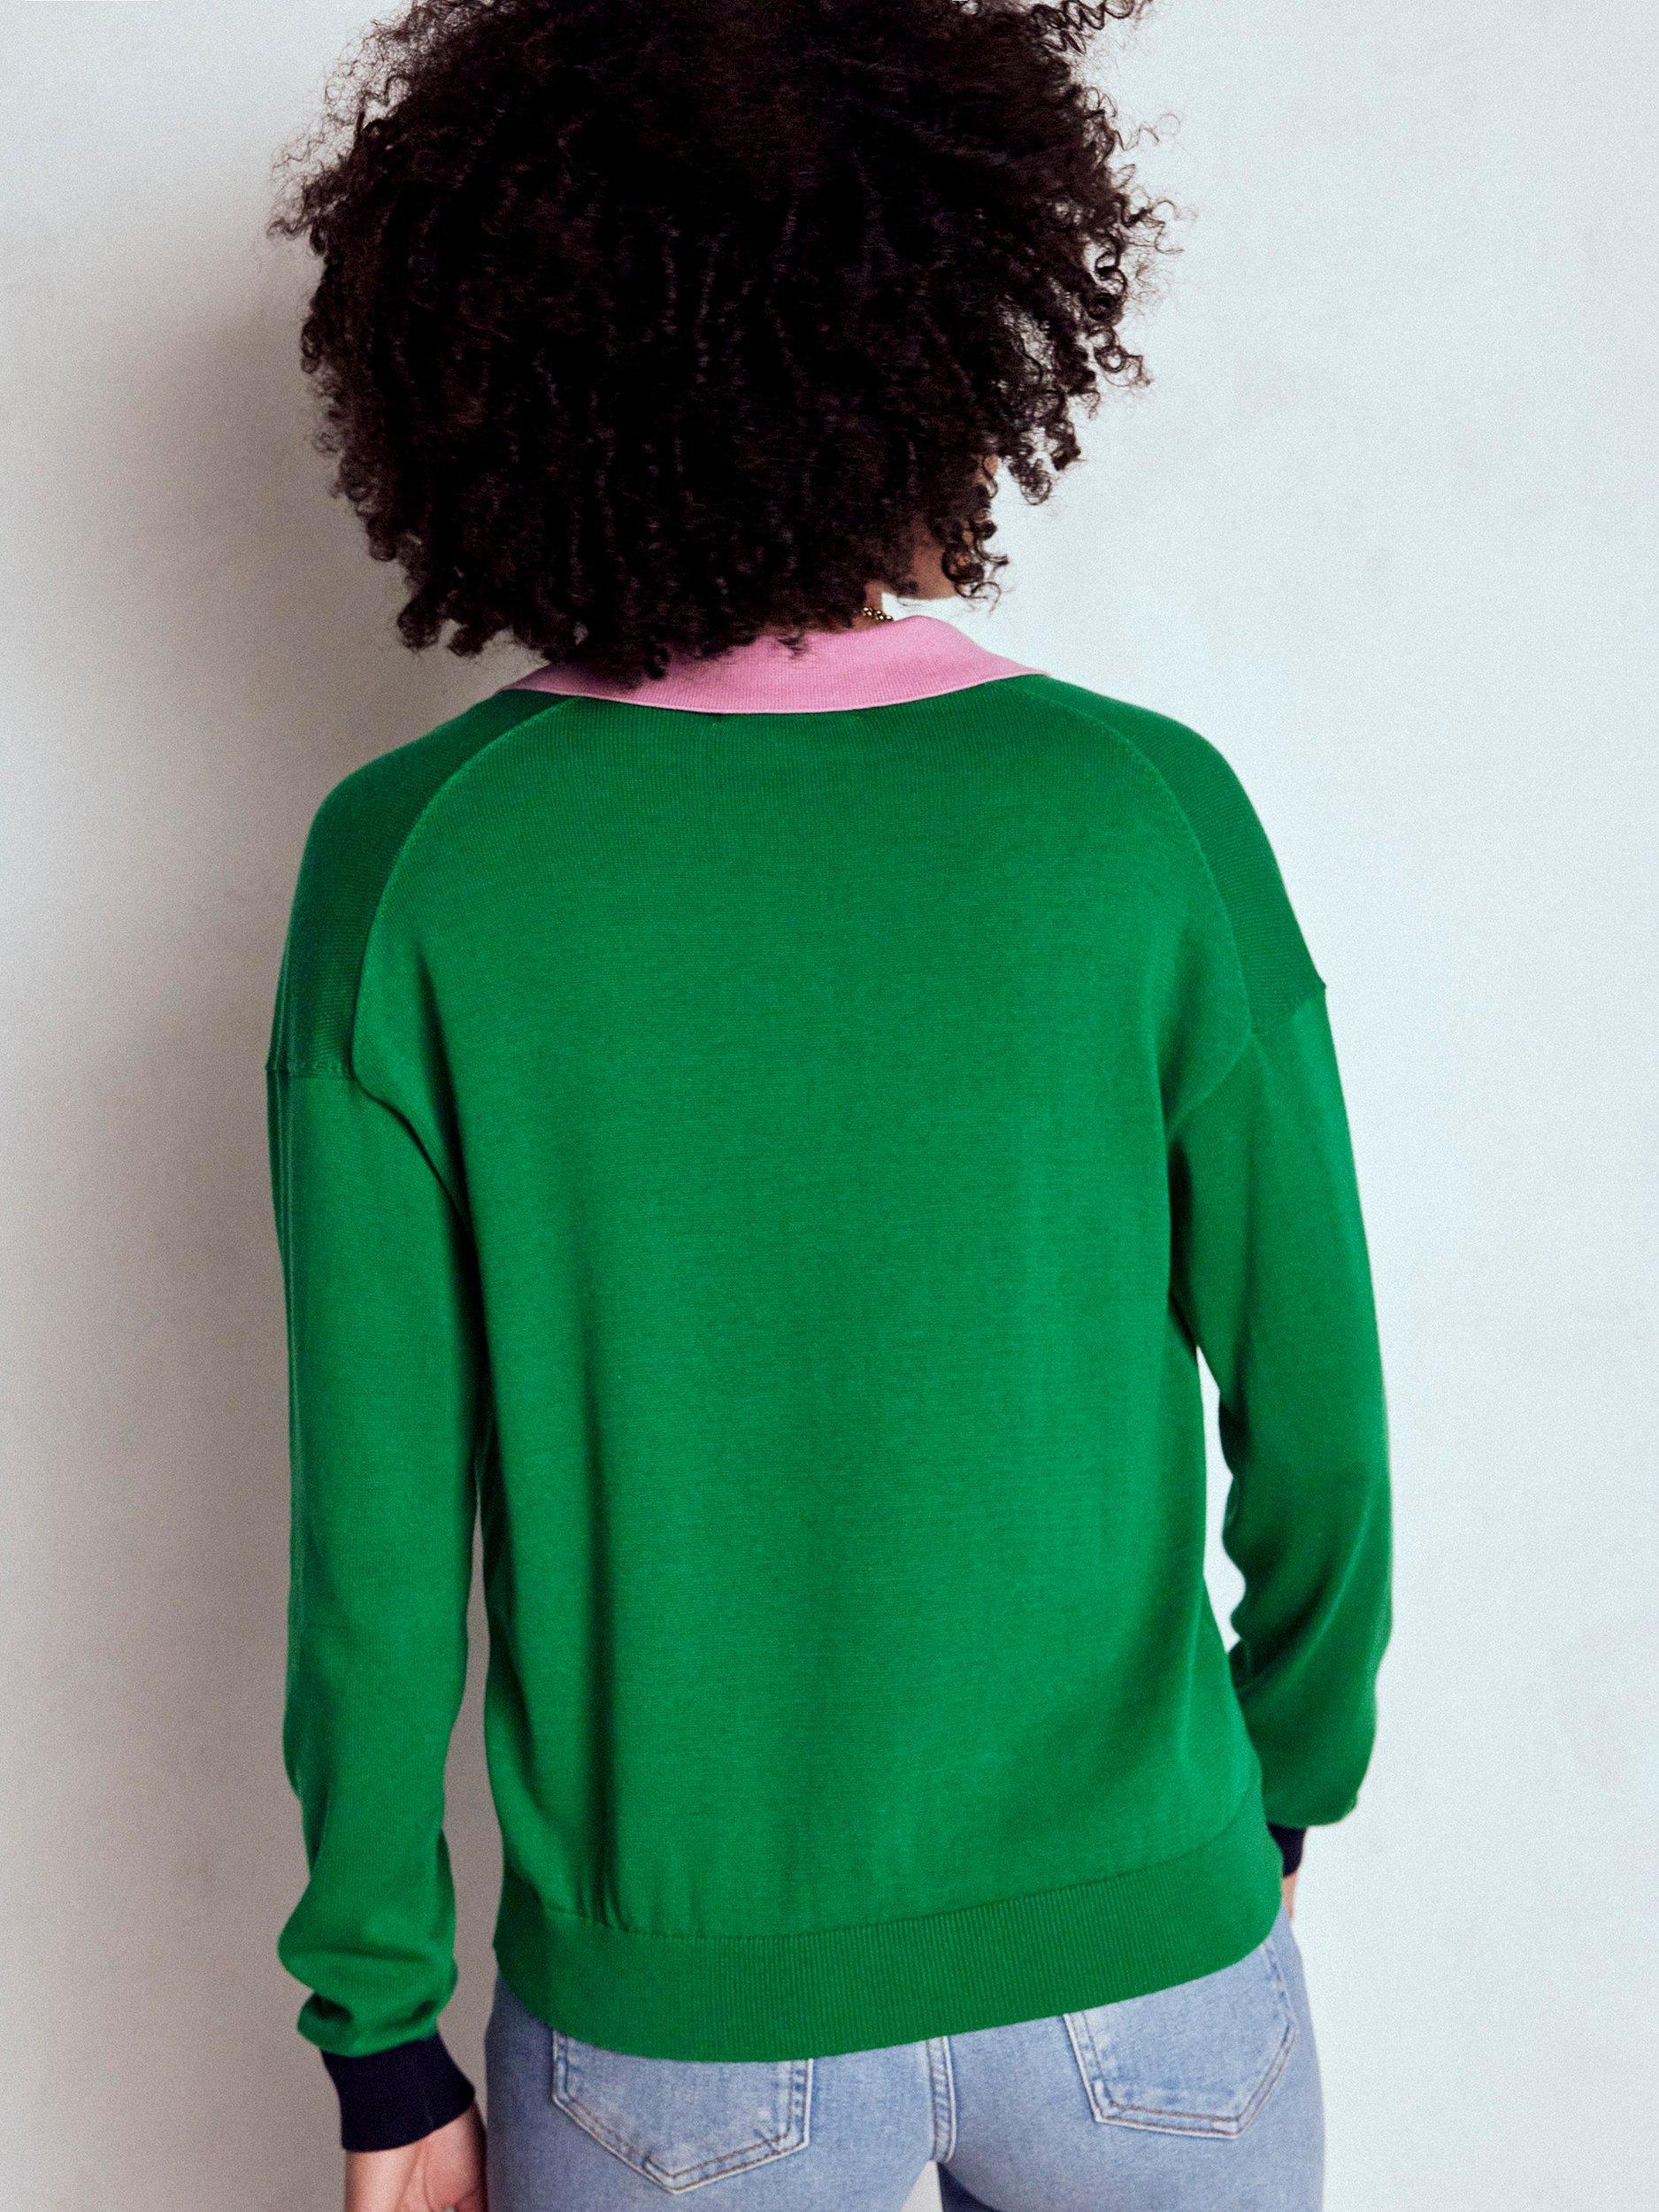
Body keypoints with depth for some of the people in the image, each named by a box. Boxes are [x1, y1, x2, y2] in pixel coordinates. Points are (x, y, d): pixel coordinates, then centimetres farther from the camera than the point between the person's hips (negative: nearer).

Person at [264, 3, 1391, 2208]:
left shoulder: (410, 865, -14)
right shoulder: (1148, 811, -13)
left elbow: (379, 1529, -10)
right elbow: (1319, 1423, -5)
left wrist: (384, 2032, 3)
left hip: (677, 2025, 0)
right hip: (1142, 1953, 1)